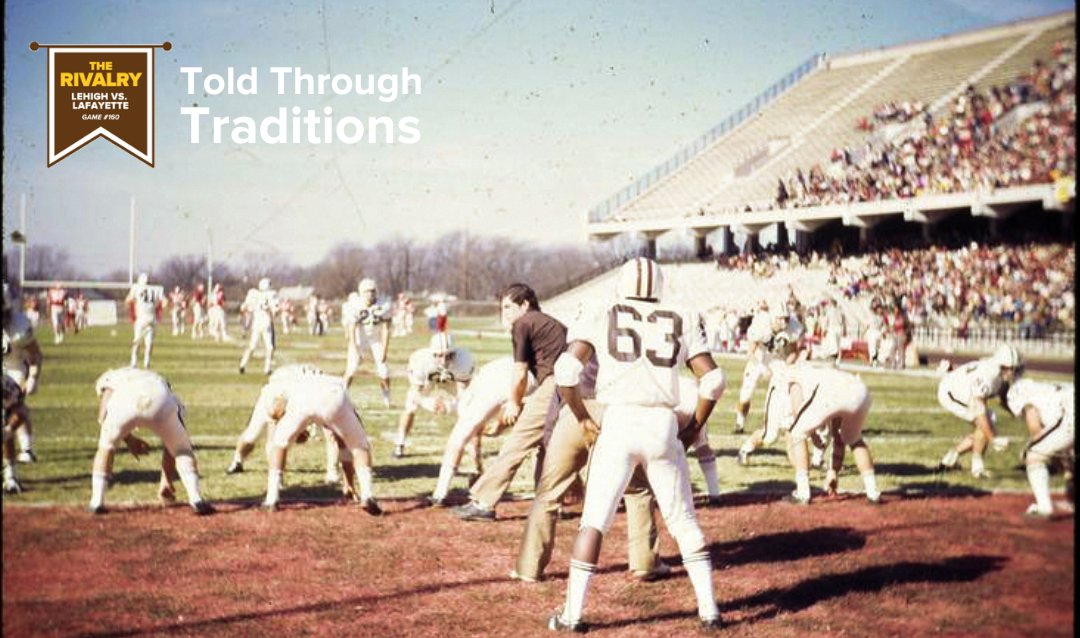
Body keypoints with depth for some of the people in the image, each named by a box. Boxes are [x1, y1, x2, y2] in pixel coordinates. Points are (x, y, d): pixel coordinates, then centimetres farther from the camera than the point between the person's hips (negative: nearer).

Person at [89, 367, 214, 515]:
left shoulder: (108, 377, 39)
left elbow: (103, 418, 17)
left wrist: (129, 439, 25)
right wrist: (167, 481, 47)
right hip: (161, 402, 1)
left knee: (106, 445, 26)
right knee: (182, 448, 23)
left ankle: (97, 502, 22)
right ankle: (196, 500, 12)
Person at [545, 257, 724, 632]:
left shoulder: (600, 317, 8)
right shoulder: (682, 322, 13)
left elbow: (567, 370, -5)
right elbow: (712, 379, 5)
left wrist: (582, 417, 8)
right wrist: (696, 426, 17)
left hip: (619, 422, -2)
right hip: (664, 425, 2)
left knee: (594, 520, 4)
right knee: (684, 521, 14)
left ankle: (572, 615, 4)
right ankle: (709, 611, 15)